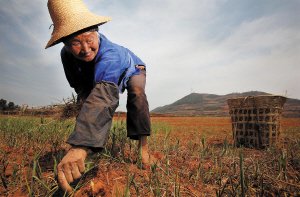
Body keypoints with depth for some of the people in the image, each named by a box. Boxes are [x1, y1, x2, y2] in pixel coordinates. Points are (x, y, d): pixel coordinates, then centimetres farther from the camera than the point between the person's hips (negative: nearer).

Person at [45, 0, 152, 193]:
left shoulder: (110, 54, -49)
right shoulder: (66, 55, -26)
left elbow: (104, 94, -66)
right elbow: (81, 87, -11)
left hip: (132, 70, -5)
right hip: (106, 76, 6)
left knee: (136, 95, -34)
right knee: (95, 103, -8)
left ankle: (143, 145, -25)